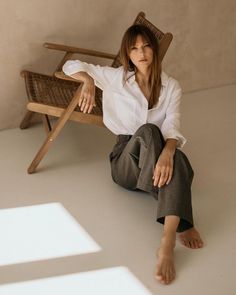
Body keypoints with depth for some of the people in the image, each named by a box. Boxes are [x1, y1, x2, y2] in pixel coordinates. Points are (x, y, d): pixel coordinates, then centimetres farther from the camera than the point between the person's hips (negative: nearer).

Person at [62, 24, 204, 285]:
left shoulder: (171, 86, 4)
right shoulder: (116, 78, 3)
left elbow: (172, 127, -13)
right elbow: (71, 66, 10)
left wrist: (166, 153, -38)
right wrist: (88, 81, -15)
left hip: (160, 155, 1)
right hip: (127, 161, 0)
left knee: (177, 159, -38)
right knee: (147, 131, -36)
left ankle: (168, 240, -57)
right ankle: (181, 225, -42)